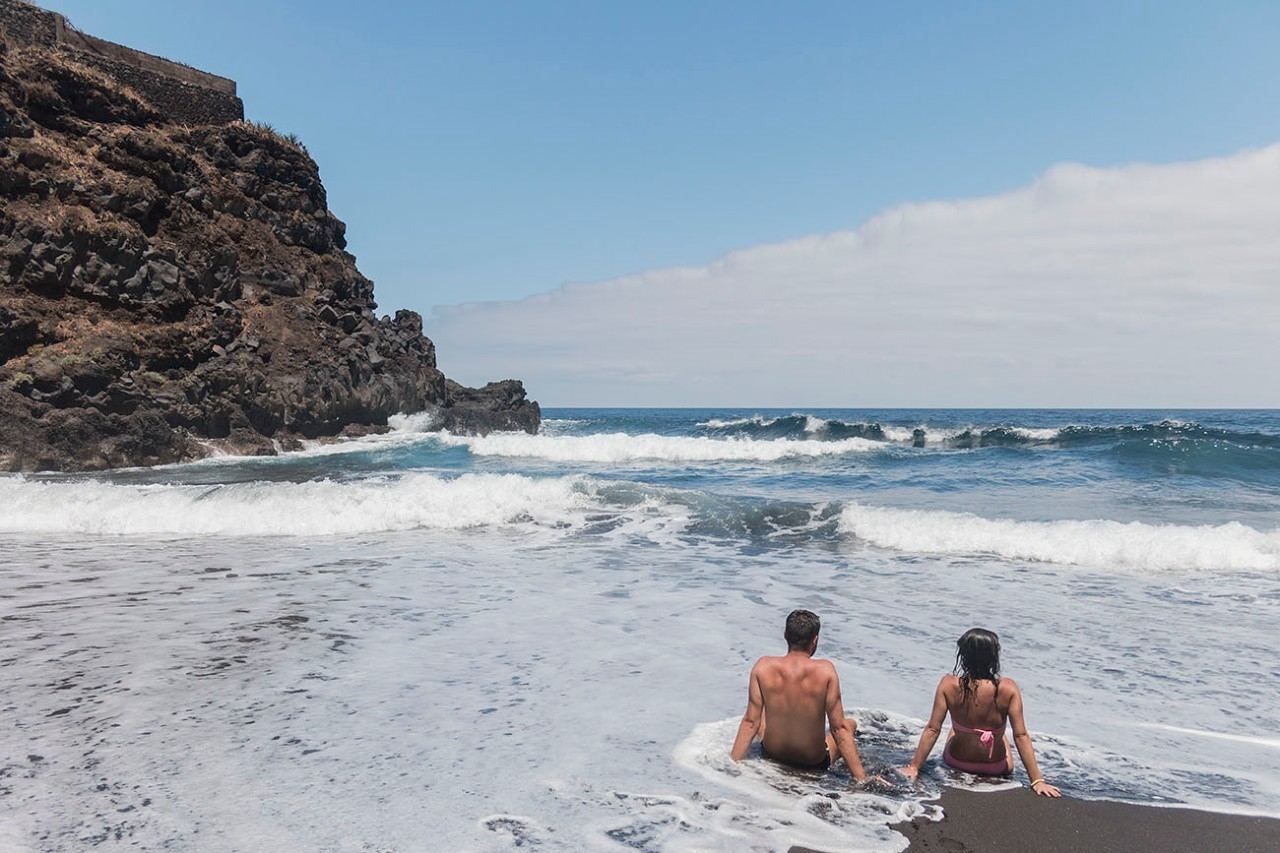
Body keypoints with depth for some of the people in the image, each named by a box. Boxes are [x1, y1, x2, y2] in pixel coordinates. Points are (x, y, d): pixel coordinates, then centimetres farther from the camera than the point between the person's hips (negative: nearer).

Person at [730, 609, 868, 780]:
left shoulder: (763, 667, -17)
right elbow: (838, 727, -19)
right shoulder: (825, 670, -22)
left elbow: (750, 722, -13)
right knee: (850, 724, 28)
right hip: (814, 763, -2)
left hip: (771, 754, 2)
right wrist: (861, 778, -12)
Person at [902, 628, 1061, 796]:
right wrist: (1037, 781, -16)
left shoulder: (949, 685, -25)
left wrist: (913, 768, -12)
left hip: (956, 762, 0)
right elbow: (1021, 735, -24)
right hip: (995, 767, 0)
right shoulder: (1008, 689, -25)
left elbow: (933, 729, -21)